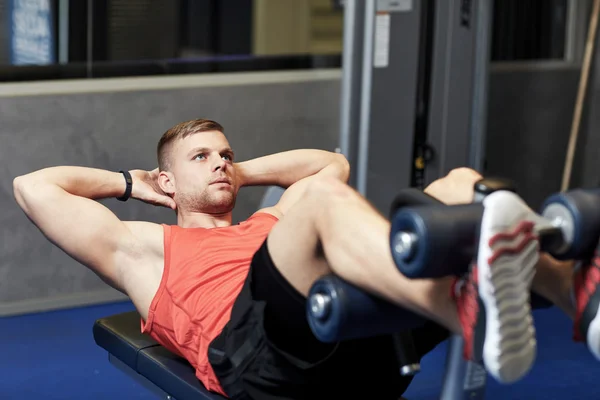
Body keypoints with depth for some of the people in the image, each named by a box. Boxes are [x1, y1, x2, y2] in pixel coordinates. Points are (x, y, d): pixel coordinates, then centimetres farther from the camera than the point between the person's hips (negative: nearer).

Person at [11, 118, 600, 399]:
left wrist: (243, 172, 51)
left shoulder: (269, 222, 43)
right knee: (321, 196, -32)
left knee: (460, 185, -13)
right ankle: (471, 316, -61)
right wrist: (129, 184, 39)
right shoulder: (143, 247, 32)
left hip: (366, 336, 6)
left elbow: (332, 162, 55)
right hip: (255, 350, -5)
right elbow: (33, 187, 28)